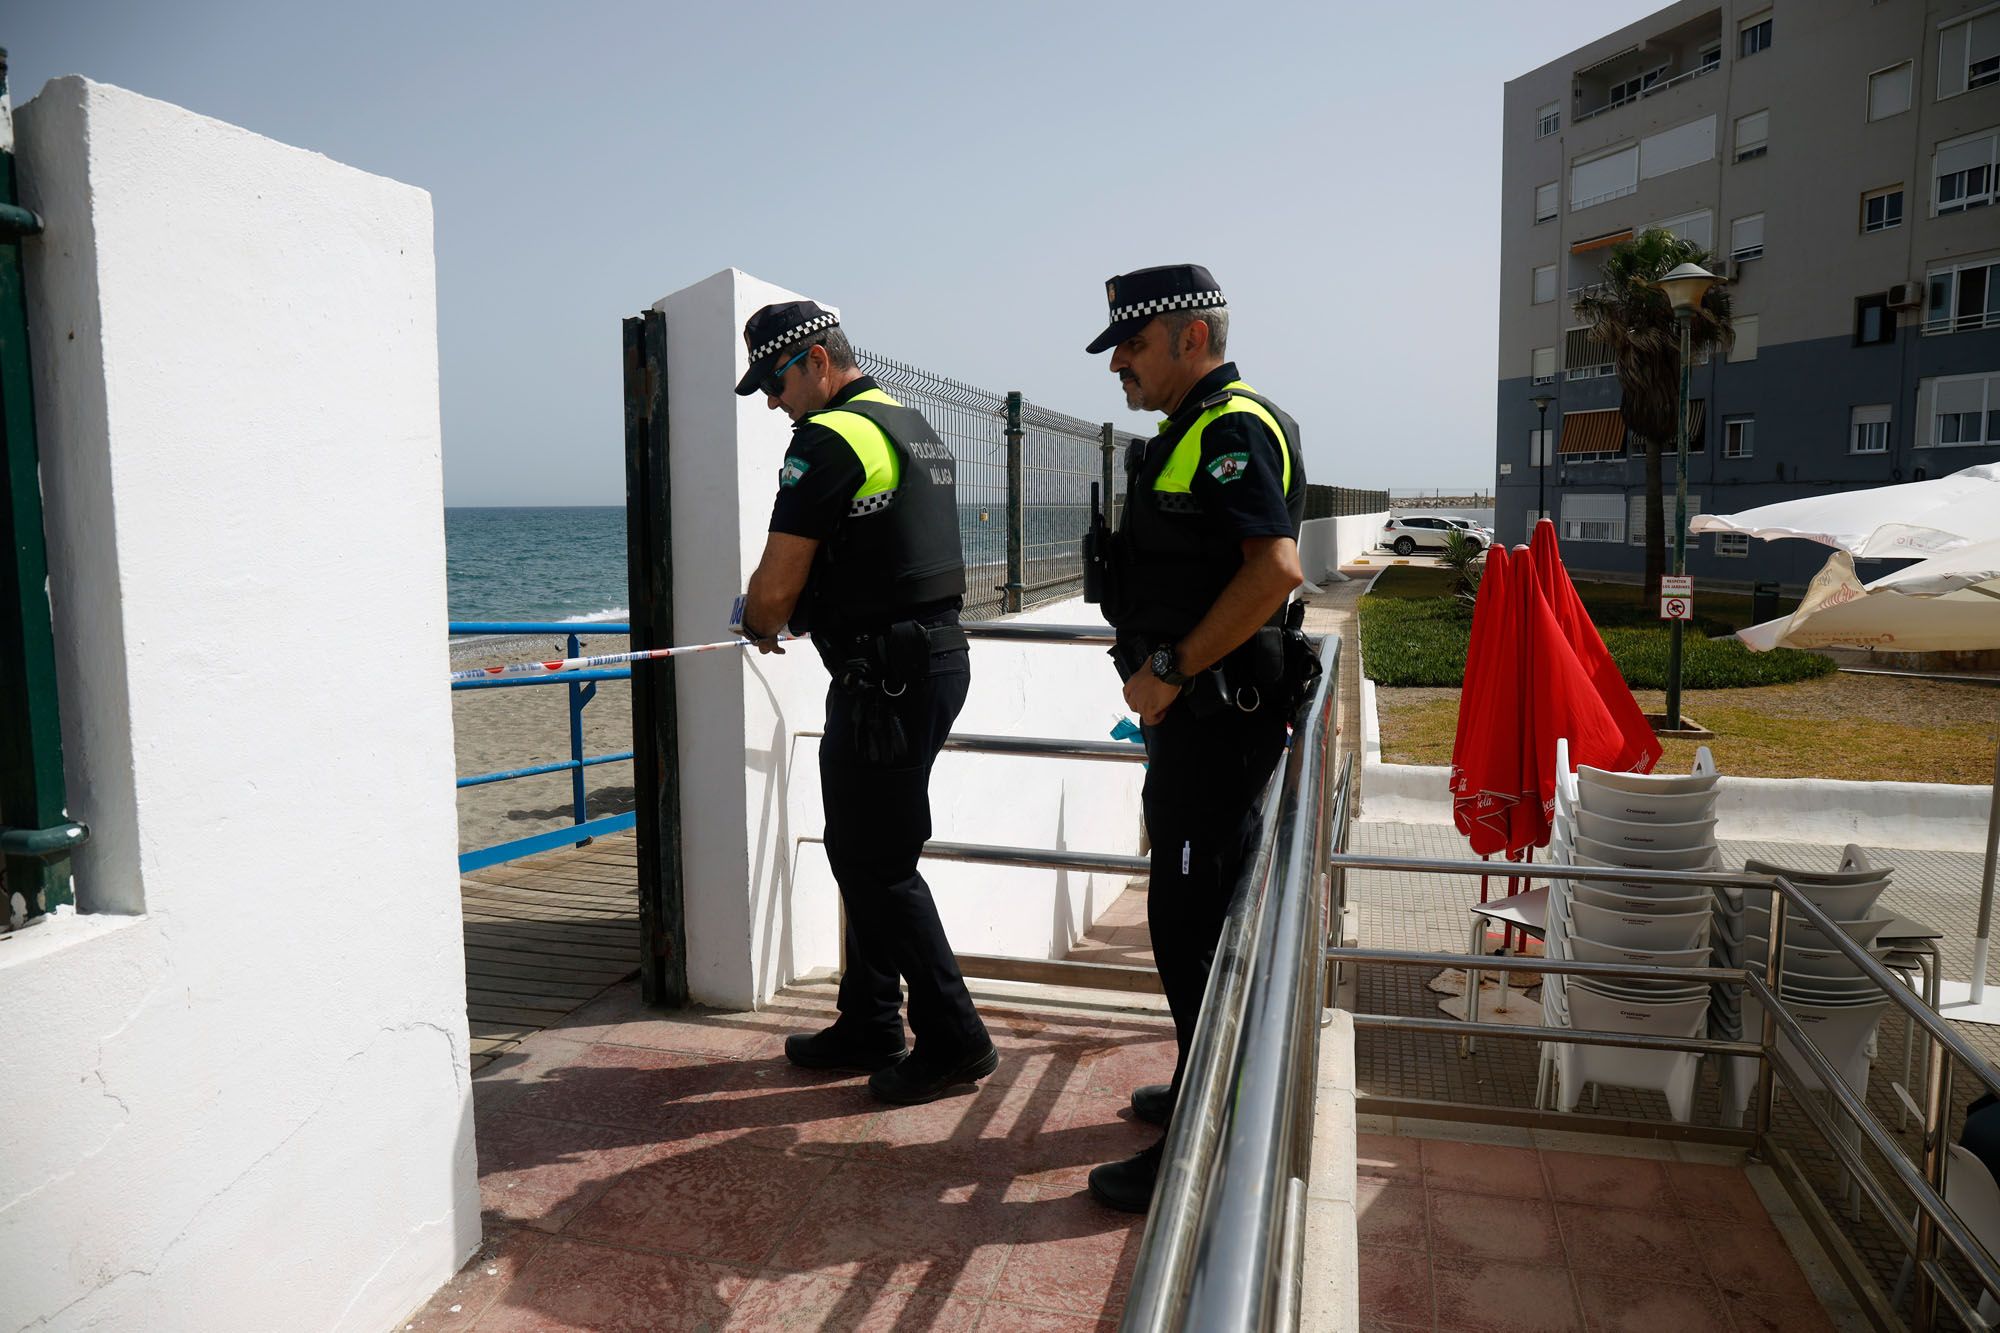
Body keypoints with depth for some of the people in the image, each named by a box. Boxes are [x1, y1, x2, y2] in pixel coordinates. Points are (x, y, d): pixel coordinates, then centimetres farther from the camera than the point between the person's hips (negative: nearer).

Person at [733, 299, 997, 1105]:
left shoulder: (830, 439, -13)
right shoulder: (916, 430, 18)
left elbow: (776, 587, -14)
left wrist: (758, 627, 8)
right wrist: (796, 614, 20)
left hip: (885, 675, -10)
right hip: (935, 653, 10)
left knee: (878, 865, 0)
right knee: (859, 851, 17)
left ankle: (953, 1041, 10)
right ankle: (869, 1027, 27)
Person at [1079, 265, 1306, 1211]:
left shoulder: (1231, 429, -14)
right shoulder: (1190, 432, 19)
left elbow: (1275, 567, -28)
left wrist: (1171, 670, -22)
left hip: (1217, 715, -11)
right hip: (1197, 710, 11)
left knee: (1192, 924, -6)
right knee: (1193, 911, 19)